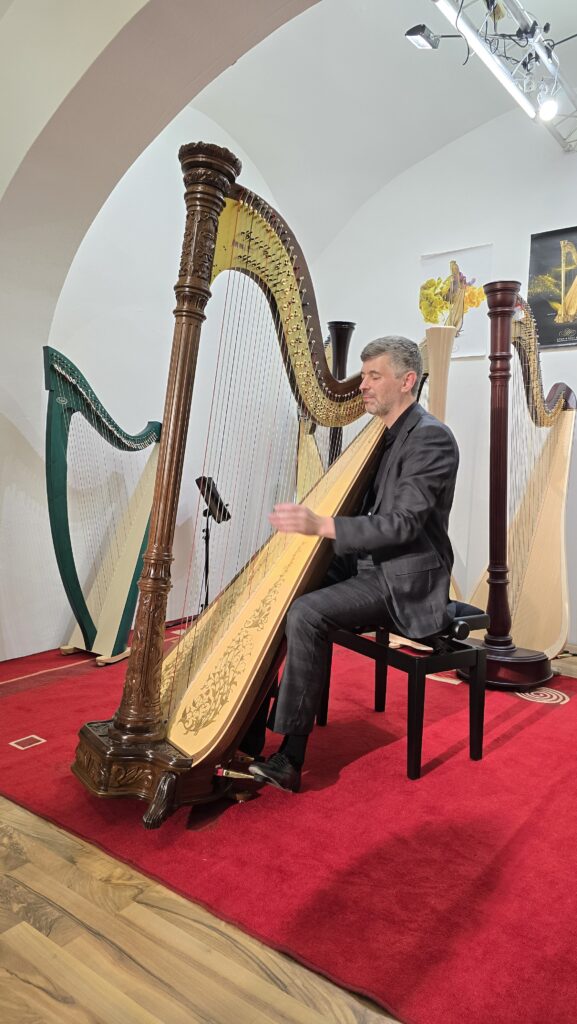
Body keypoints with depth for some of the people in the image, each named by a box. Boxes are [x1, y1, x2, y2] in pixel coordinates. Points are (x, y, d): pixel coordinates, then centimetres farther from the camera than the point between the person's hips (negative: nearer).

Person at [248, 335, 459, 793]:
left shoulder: (432, 438, -14)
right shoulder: (379, 435, 14)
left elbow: (402, 524, -24)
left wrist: (322, 525, -29)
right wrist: (306, 518, 1)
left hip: (404, 582, -9)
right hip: (365, 567, 9)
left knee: (306, 613, -28)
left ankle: (289, 759, -17)